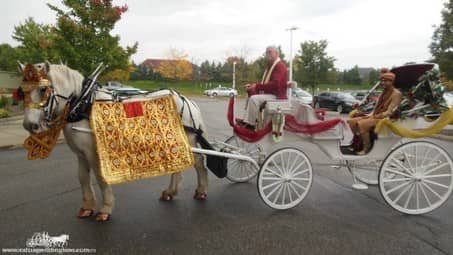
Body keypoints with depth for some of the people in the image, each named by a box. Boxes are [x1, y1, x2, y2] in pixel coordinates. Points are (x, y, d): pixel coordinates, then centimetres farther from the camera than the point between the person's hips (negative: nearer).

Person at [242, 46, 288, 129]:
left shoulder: (280, 66, -12)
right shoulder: (270, 66, 19)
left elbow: (275, 84, -25)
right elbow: (264, 83, 19)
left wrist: (257, 86, -25)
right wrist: (252, 85, 1)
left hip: (276, 96, -11)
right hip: (267, 93, 11)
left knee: (254, 99, -28)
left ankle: (250, 124, -22)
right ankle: (246, 121, -1)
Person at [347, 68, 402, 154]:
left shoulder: (396, 94, -10)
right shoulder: (384, 93, 18)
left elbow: (389, 112, -17)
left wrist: (374, 116, -18)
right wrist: (370, 115, 0)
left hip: (385, 118, -9)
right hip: (375, 116, 9)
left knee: (361, 124, -32)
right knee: (352, 121, -5)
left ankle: (366, 148, -21)